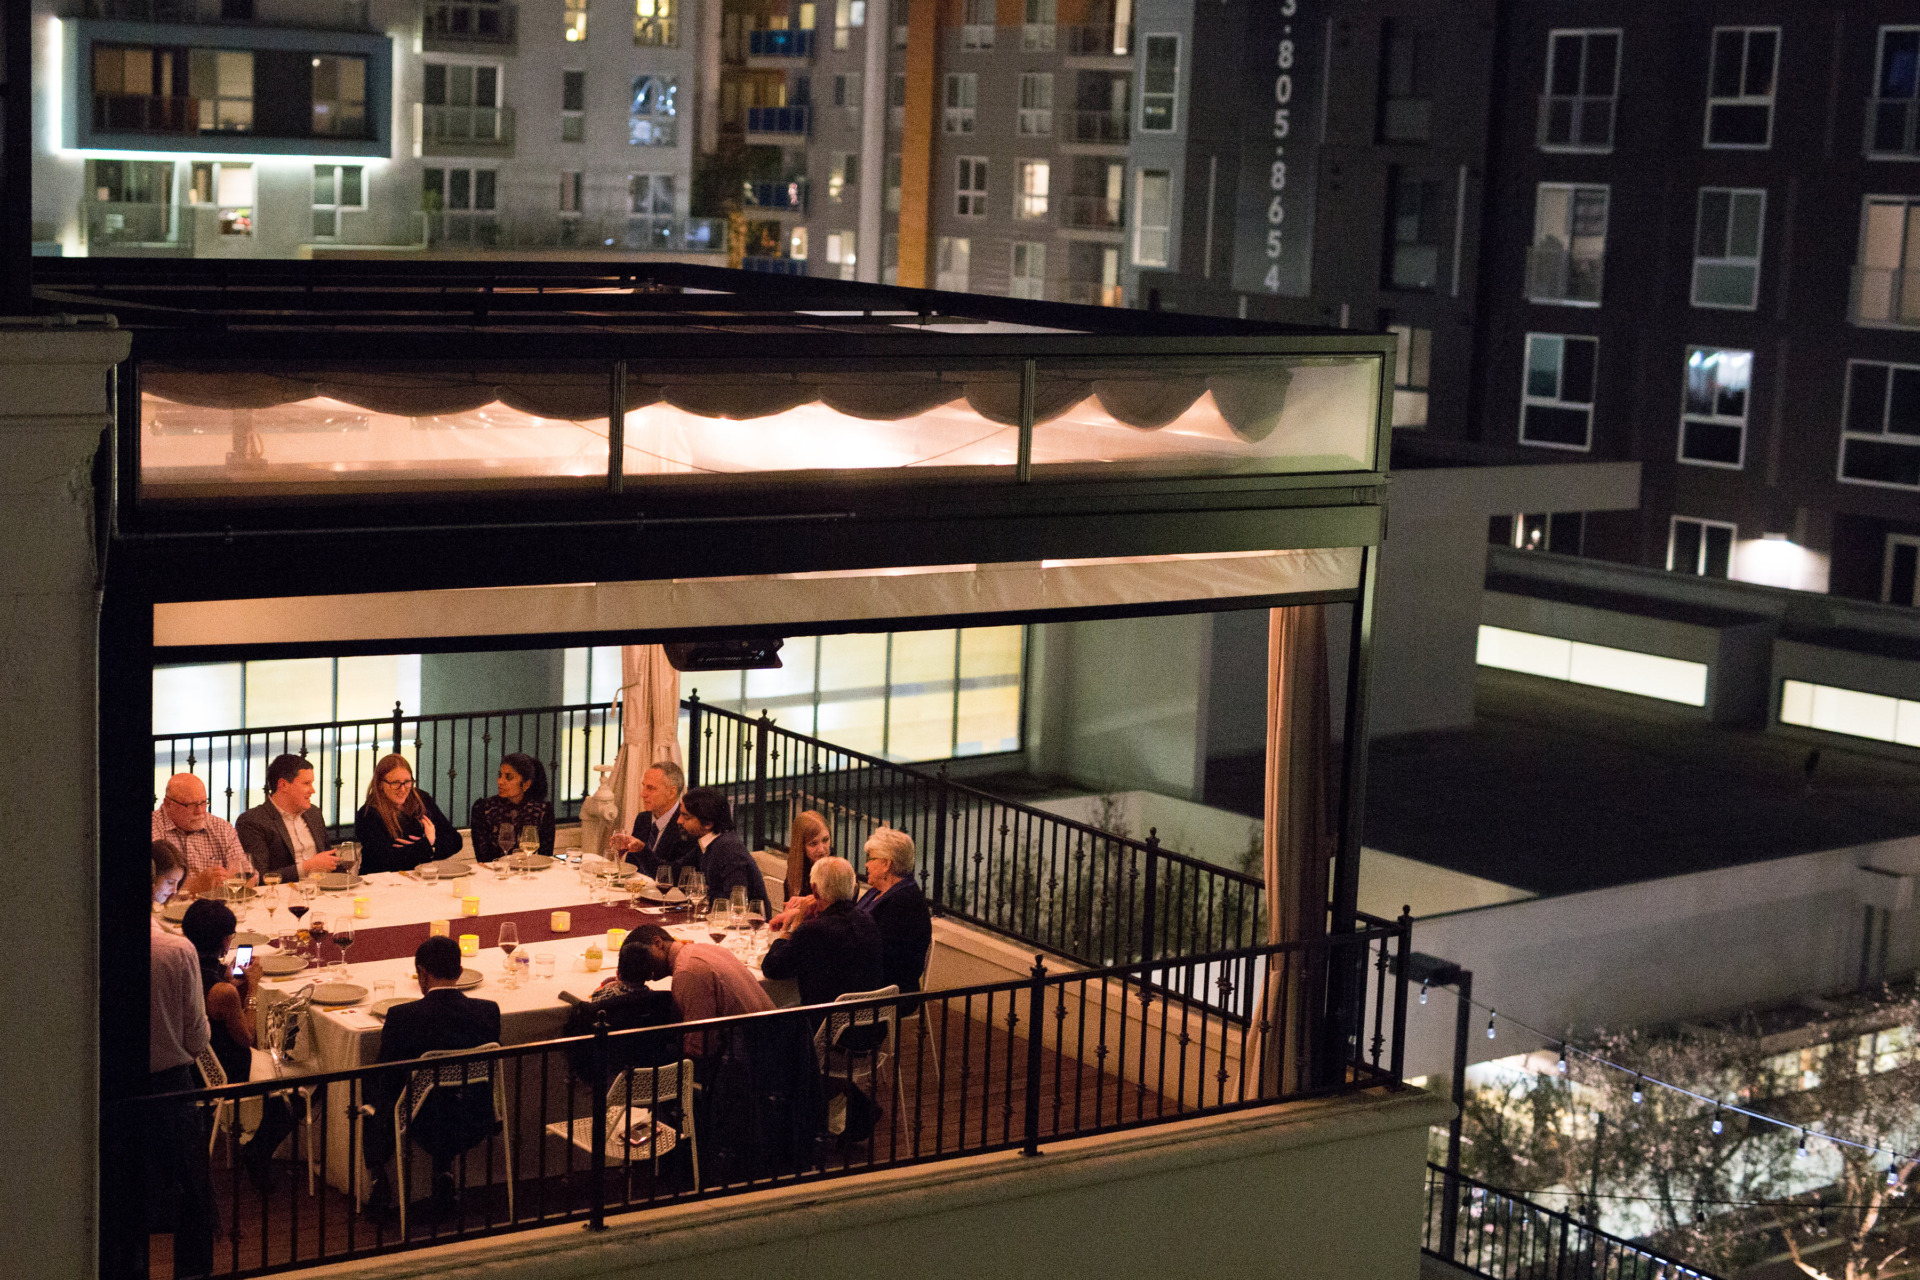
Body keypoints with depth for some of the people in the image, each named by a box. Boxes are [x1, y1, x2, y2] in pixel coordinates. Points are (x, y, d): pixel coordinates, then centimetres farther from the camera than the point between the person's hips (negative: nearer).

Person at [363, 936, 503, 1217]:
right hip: (476, 1124, 3)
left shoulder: (402, 1017, -19)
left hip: (425, 1126, -3)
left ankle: (380, 1182, 32)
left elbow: (387, 1080, -7)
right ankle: (444, 1171, 33)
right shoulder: (488, 1011, -10)